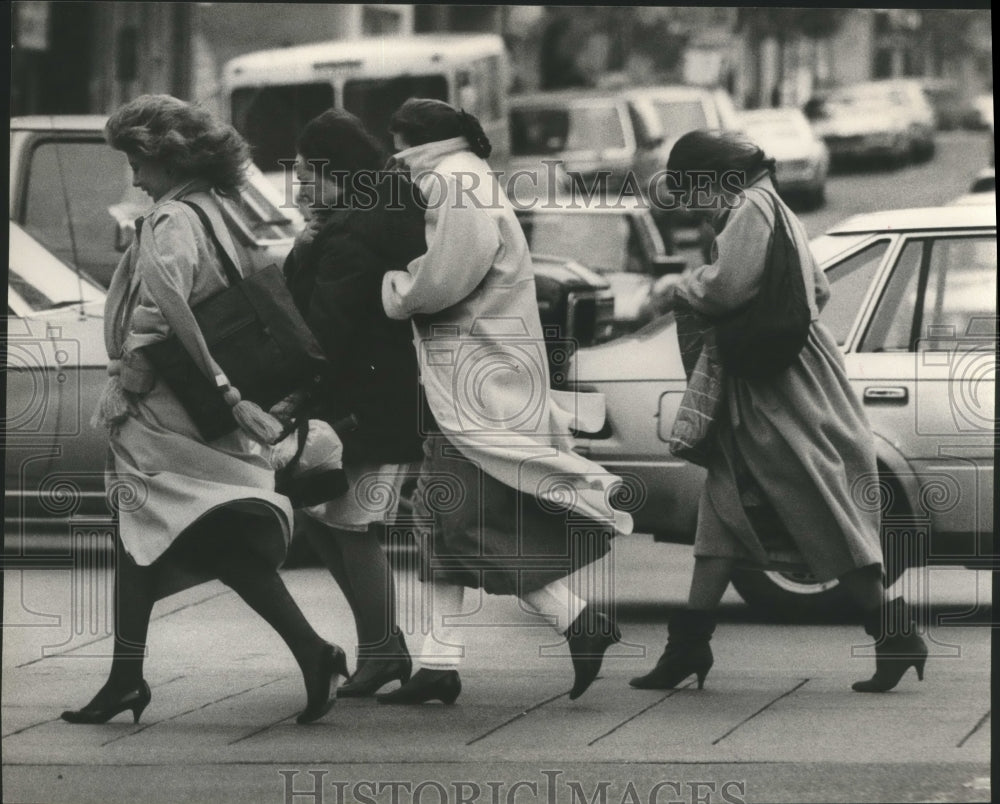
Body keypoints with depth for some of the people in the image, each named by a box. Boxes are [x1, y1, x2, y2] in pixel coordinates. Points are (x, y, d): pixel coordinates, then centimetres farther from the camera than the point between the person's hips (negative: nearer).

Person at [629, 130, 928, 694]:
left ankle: (896, 636, -1)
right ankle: (689, 645, 5)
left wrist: (683, 289, -4)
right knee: (726, 513, 6)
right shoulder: (773, 207, 18)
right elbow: (820, 289, 23)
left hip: (787, 391, -11)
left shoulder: (752, 208, -13)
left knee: (826, 518, -6)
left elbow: (729, 287, -24)